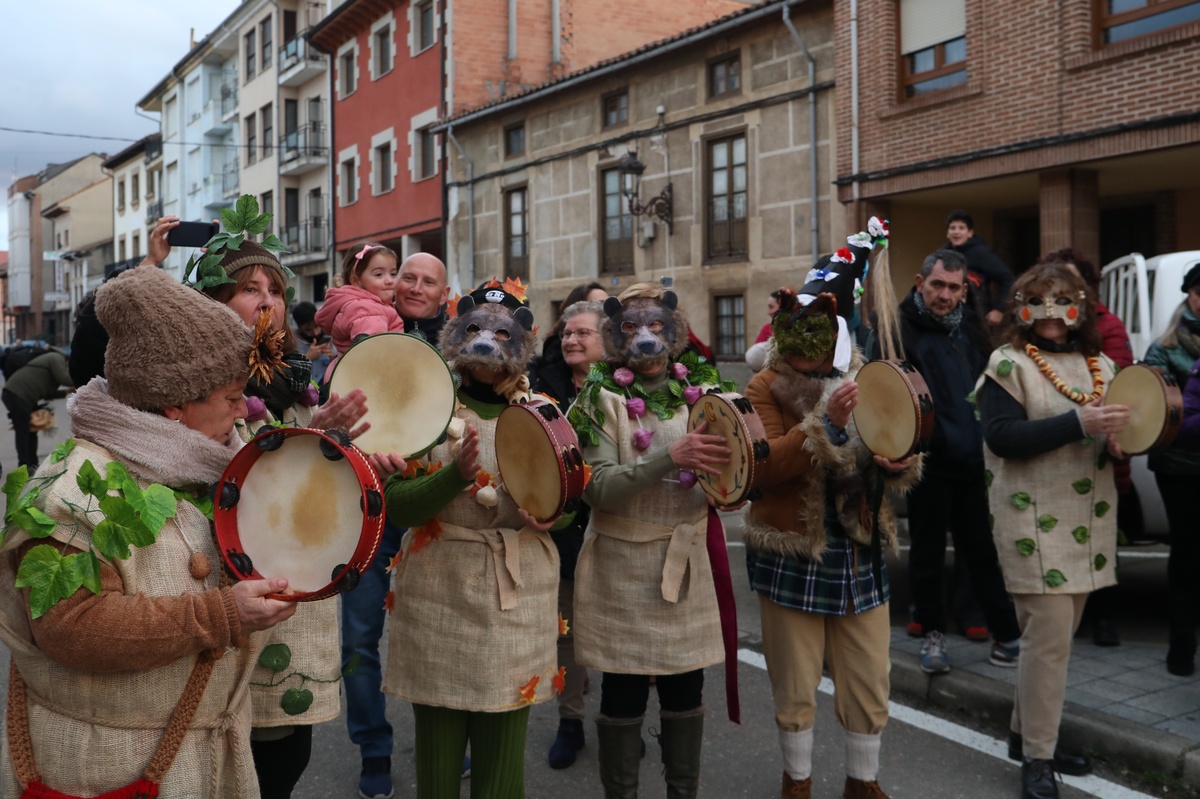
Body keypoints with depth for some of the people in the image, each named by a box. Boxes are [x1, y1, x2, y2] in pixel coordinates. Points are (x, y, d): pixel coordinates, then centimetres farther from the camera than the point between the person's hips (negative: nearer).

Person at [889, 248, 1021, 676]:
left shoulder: (966, 330, 14)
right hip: (928, 463, -5)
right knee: (928, 553, 9)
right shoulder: (902, 329, -7)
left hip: (971, 461, 5)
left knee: (982, 551, 11)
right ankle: (932, 634, 22)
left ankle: (1006, 635, 19)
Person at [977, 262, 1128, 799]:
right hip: (1034, 519, -6)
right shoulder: (1009, 364, -6)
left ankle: (1027, 732, 28)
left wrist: (1116, 443, -4)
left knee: (1056, 634, 13)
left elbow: (1112, 436, 20)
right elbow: (1000, 436, -18)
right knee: (1050, 634, -9)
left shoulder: (1100, 367, 12)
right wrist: (1077, 423, -24)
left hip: (1088, 518, 7)